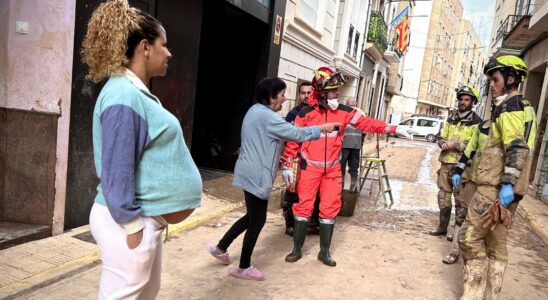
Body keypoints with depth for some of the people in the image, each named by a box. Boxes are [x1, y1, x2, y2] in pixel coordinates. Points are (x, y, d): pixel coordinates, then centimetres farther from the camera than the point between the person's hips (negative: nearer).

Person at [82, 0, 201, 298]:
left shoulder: (137, 91, 10)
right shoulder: (124, 97, -21)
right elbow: (117, 172, -22)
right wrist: (133, 227, -17)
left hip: (147, 217, 10)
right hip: (131, 221, -10)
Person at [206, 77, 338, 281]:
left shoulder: (256, 111, 13)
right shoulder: (267, 116, -19)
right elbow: (296, 134, -17)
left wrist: (276, 158, 16)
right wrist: (322, 128, -6)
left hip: (251, 172, 10)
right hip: (256, 175, -10)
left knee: (253, 216, 21)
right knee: (257, 221, 3)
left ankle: (220, 247, 30)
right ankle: (244, 268, 17)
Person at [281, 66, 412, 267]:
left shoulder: (343, 112, 1)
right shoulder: (306, 113, -7)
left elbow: (366, 123, -1)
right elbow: (294, 139, -4)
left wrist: (392, 129, -10)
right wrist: (287, 166, -6)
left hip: (332, 169, 3)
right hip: (310, 167, -3)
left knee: (330, 209, 6)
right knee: (304, 207, 2)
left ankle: (324, 252, 20)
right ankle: (297, 249, 18)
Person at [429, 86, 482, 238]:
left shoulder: (476, 122, -4)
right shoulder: (451, 118, 14)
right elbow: (441, 137, 16)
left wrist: (455, 145, -19)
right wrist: (444, 144, -7)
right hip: (446, 162, 6)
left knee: (460, 198, -1)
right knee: (443, 195, 12)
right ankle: (442, 227, 24)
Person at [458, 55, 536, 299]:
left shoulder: (509, 106, -9)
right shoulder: (526, 107, 21)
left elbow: (516, 147, -22)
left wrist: (507, 183, -27)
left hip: (496, 188, -10)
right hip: (508, 190, 10)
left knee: (470, 239, -6)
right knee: (496, 244, 12)